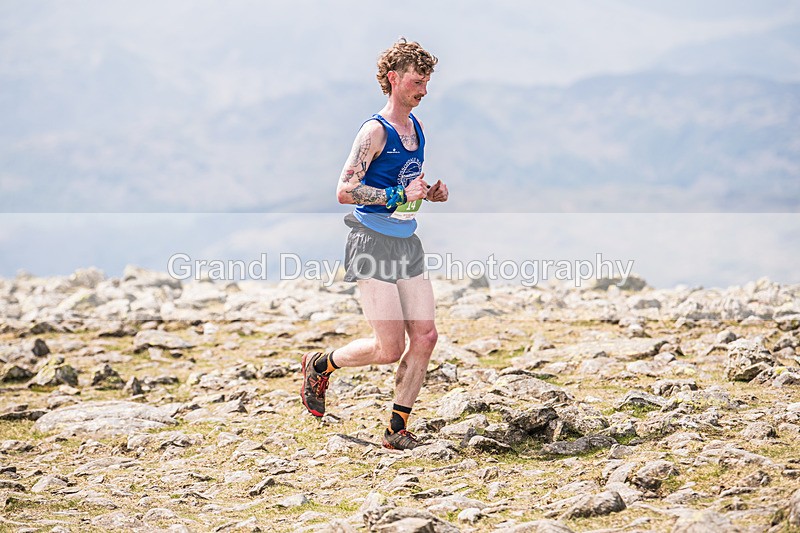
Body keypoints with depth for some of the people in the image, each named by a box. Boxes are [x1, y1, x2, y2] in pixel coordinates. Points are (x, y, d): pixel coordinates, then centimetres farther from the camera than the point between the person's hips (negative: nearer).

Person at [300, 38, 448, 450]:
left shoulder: (416, 127, 12)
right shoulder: (375, 131, -14)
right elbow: (345, 191, -19)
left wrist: (430, 192, 7)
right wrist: (399, 195, -23)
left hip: (407, 245, 8)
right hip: (374, 244, -8)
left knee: (425, 337, 0)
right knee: (390, 349, -8)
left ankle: (397, 429, 10)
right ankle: (318, 365, 19)